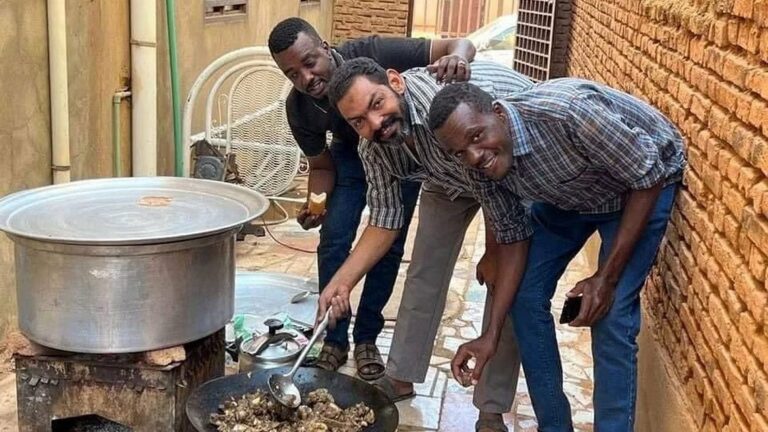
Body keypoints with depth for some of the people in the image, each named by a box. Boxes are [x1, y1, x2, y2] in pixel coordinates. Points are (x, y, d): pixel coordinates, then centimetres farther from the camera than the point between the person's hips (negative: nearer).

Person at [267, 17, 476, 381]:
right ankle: (335, 340, 5)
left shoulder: (370, 54, -37)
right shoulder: (298, 108, -25)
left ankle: (366, 338, 13)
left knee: (388, 246, -3)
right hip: (350, 154, 2)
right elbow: (321, 165, -9)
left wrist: (457, 57, -59)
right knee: (333, 242, -10)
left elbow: (458, 45, -35)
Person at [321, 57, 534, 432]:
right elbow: (385, 219, -11)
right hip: (449, 176, 5)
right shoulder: (374, 150, -21)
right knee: (425, 271, 4)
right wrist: (341, 282, -22)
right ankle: (401, 377, 21)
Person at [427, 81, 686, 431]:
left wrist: (607, 276, -27)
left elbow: (648, 177, -28)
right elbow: (513, 237, -8)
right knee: (525, 297, -1)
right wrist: (492, 333, -15)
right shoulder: (480, 166, -21)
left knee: (610, 315, -16)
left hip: (642, 184, -5)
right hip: (565, 194, 6)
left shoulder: (568, 112, -40)